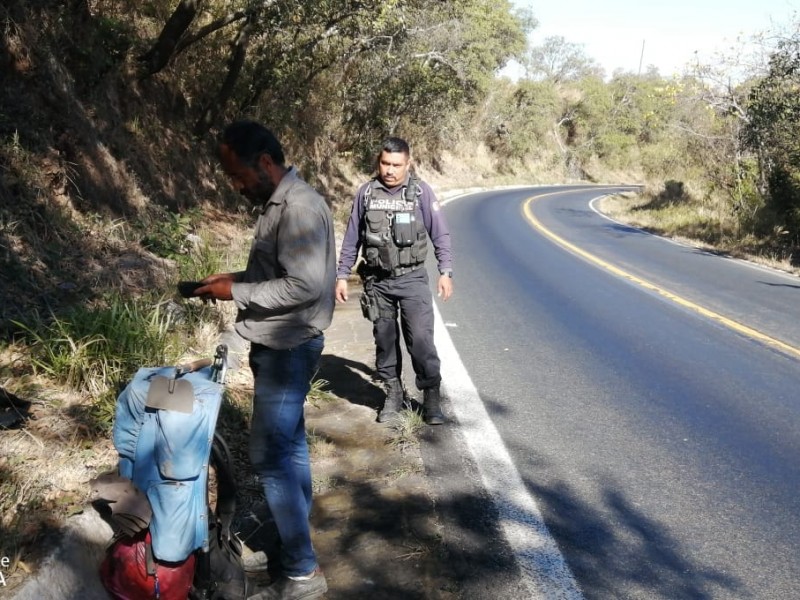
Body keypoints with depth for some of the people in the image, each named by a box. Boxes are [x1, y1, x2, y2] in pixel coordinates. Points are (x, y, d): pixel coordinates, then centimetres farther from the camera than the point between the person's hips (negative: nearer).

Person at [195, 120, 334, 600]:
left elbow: (305, 285, -26)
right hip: (281, 345, 10)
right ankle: (298, 522, 38)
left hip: (288, 349, -10)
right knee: (289, 441, 20)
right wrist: (237, 277, 6)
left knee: (271, 456, -6)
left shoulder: (299, 208, -21)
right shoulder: (278, 202, 11)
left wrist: (237, 292, -18)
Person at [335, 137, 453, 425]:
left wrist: (445, 272, -6)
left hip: (412, 279, -2)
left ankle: (432, 397, 5)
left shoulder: (421, 191, -3)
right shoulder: (366, 192, 3)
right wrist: (342, 275, 8)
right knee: (385, 340, 10)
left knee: (421, 339, -8)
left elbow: (440, 235, 1)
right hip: (377, 281, 3)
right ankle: (393, 395, 24)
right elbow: (351, 238, 9)